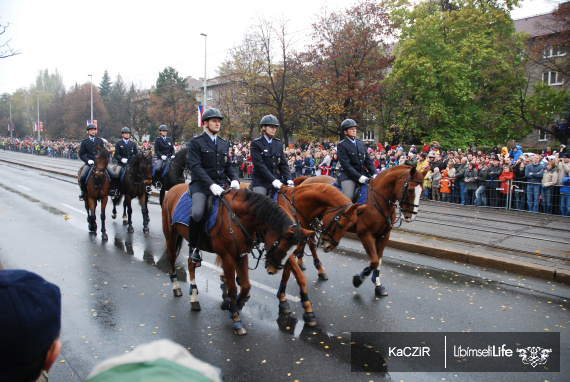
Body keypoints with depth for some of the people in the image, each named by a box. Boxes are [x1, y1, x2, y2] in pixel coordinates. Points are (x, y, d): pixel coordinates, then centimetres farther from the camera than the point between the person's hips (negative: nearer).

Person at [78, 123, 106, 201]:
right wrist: (88, 160, -12)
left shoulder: (100, 141, 13)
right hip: (89, 163, -1)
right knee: (82, 177, -22)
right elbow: (81, 154, 4)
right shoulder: (84, 142, 7)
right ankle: (83, 192, 1)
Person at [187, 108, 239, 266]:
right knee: (197, 214, -28)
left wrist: (235, 179, -4)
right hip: (201, 185, -5)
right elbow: (195, 166, -11)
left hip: (221, 184, 5)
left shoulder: (224, 143, 18)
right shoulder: (196, 142, 0)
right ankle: (193, 247, -4)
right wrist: (211, 185, -23)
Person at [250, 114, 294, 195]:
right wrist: (273, 180, -22)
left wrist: (289, 179, -8)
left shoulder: (278, 143, 12)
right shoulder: (256, 143, -3)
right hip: (260, 182, -5)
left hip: (276, 179, 5)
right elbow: (259, 164, -14)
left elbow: (283, 164, 8)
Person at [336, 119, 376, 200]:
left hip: (363, 174, 6)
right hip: (349, 175, -6)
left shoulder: (361, 144, 17)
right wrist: (358, 177, -20)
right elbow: (345, 165, -12)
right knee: (347, 198, -25)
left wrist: (374, 174, -4)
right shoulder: (342, 145, -3)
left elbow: (368, 161, 13)